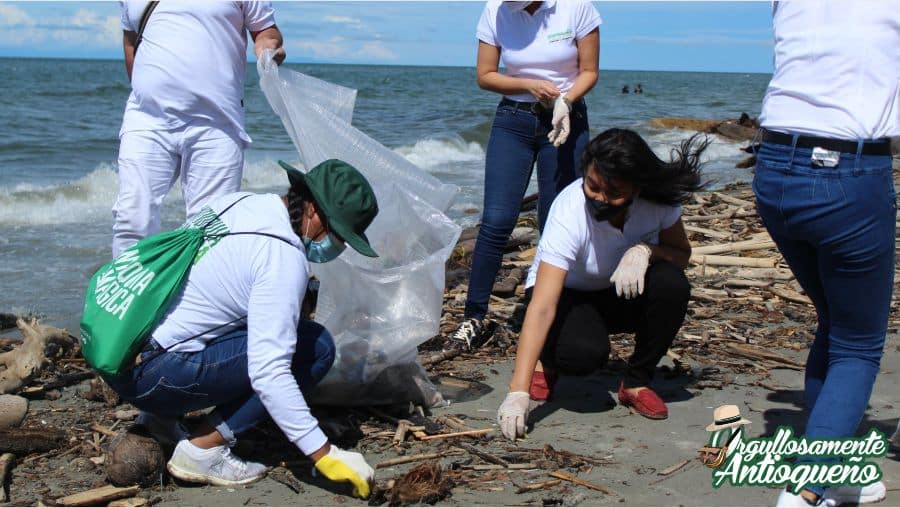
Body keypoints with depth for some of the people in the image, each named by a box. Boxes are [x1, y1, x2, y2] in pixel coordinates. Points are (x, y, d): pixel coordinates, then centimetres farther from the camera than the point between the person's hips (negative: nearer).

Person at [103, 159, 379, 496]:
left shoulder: (236, 203, 8)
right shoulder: (284, 257, -17)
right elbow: (268, 370, -23)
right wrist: (323, 454, -21)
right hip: (150, 374, -9)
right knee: (315, 348, -8)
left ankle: (163, 418, 18)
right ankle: (203, 450, -6)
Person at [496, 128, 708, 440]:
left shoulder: (658, 198, -23)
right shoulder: (569, 213, -34)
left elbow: (681, 254, -6)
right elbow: (542, 307, -40)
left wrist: (644, 250, -31)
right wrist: (518, 393, -47)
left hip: (623, 291, 4)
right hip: (565, 293, -4)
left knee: (672, 285, -29)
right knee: (583, 353, -36)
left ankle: (636, 383, -8)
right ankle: (551, 361, 3)